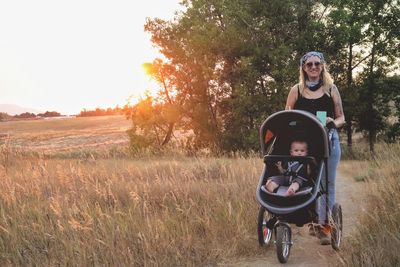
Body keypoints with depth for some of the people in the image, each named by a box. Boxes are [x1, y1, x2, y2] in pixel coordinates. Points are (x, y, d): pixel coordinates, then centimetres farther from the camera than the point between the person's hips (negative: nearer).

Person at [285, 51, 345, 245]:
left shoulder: (331, 89, 8)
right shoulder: (296, 90, 8)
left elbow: (341, 118, 9)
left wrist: (333, 122, -12)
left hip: (329, 141, 0)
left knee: (327, 183, -2)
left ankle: (324, 225, 2)